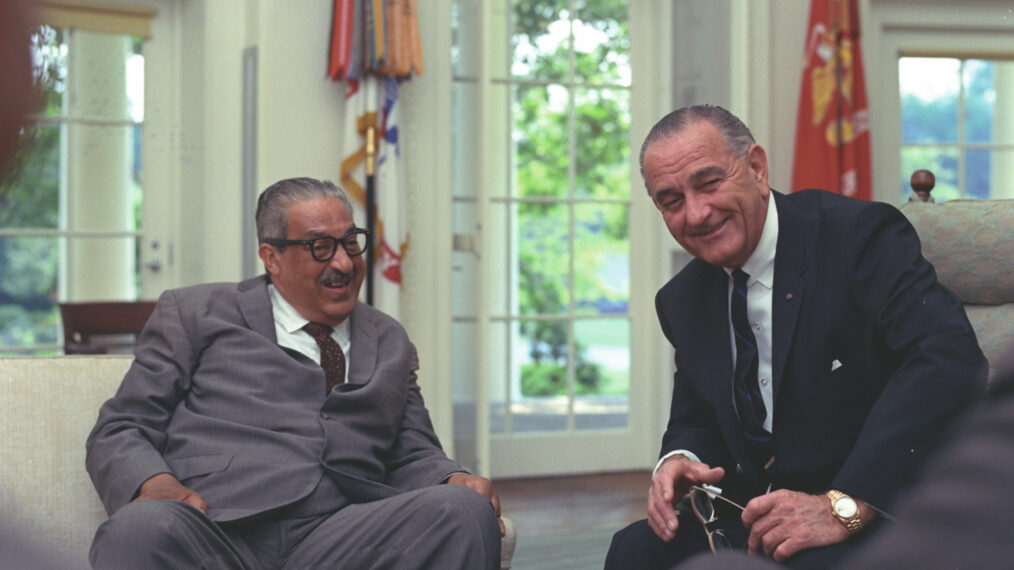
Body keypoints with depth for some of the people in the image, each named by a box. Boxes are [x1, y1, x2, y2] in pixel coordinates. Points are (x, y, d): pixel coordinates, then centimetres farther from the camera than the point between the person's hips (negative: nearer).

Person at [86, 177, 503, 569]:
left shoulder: (389, 342, 28)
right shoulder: (195, 313, 17)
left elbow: (412, 457, 27)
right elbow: (117, 433, 12)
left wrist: (454, 481, 1)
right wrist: (154, 484, -12)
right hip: (213, 528, -3)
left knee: (463, 509, -27)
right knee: (141, 528, -39)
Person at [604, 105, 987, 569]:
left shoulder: (857, 235, -12)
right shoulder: (682, 301, 11)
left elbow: (952, 360, -26)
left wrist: (845, 505, -31)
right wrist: (677, 460, -6)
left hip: (878, 509, -6)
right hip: (755, 515, 6)